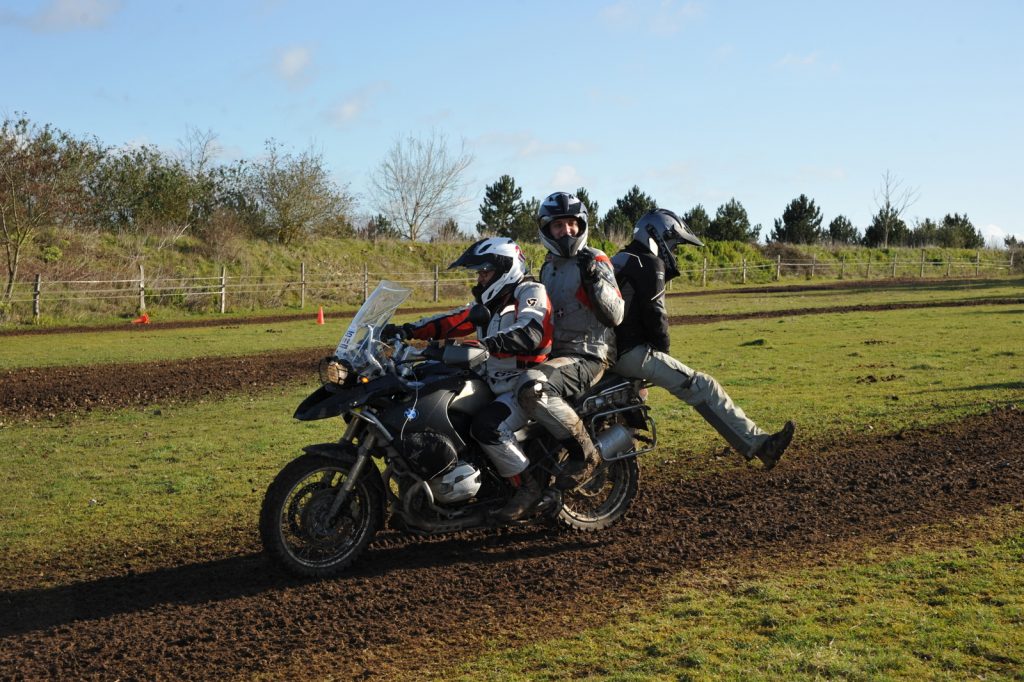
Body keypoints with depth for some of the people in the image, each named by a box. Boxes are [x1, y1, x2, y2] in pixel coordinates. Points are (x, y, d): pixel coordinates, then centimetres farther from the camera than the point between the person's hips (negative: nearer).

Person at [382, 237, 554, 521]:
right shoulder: (489, 302, 17)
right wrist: (407, 330, -3)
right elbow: (453, 320, 9)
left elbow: (529, 334, -30)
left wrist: (490, 340, -42)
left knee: (487, 425, -31)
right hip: (495, 385, 10)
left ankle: (528, 486, -16)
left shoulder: (530, 292, -11)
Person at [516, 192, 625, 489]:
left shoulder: (595, 261, -6)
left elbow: (615, 315, -16)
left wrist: (594, 280, -28)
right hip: (555, 354, 9)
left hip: (588, 356, -9)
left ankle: (584, 454, -21)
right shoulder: (548, 267, 18)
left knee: (533, 387, -35)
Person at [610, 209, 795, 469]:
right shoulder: (649, 264, -8)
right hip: (634, 354, -9)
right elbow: (654, 314, -14)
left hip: (611, 353, 9)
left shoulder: (620, 260, 20)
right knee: (704, 388, -11)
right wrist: (662, 348, 2)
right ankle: (758, 444, -13)